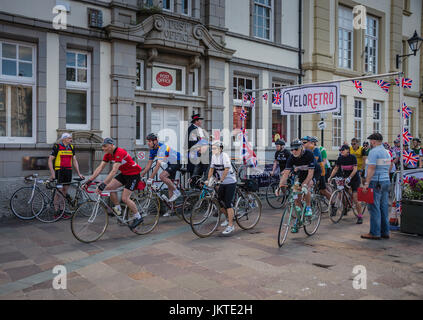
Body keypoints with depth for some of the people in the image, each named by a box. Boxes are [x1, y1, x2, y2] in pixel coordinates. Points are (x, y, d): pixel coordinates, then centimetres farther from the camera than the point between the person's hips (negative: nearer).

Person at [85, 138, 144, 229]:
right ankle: (118, 209, 10)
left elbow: (114, 171, -37)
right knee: (109, 187, -8)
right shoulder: (108, 154, -2)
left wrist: (103, 185, -41)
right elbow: (100, 168, -3)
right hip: (124, 174, 8)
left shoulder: (120, 152, -29)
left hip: (134, 174, -8)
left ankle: (138, 217, 5)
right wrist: (89, 180, -12)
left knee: (125, 198, -13)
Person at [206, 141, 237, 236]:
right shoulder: (214, 156, 3)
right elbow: (211, 169, 11)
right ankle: (228, 218, 33)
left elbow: (226, 170, -24)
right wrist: (208, 180, 4)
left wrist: (220, 180, -27)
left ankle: (231, 226, -2)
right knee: (219, 201, 9)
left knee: (228, 204, -9)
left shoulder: (224, 156, -18)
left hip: (230, 182, -7)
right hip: (222, 183, 7)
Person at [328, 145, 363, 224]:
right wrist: (330, 177, -8)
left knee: (355, 200, -10)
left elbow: (355, 169, -21)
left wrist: (349, 177, -34)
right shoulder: (340, 159, 0)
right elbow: (335, 169, 3)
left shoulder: (352, 157, -15)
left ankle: (360, 216, 1)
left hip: (354, 179, -5)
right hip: (345, 179, 5)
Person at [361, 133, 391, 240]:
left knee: (374, 208, -5)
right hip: (386, 181, 9)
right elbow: (387, 169, 20)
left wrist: (366, 183, -20)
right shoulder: (386, 152, 16)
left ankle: (375, 233, -3)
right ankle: (385, 232, 16)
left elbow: (371, 168, -20)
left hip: (375, 183, -9)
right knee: (384, 207, 11)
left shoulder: (374, 152, -13)